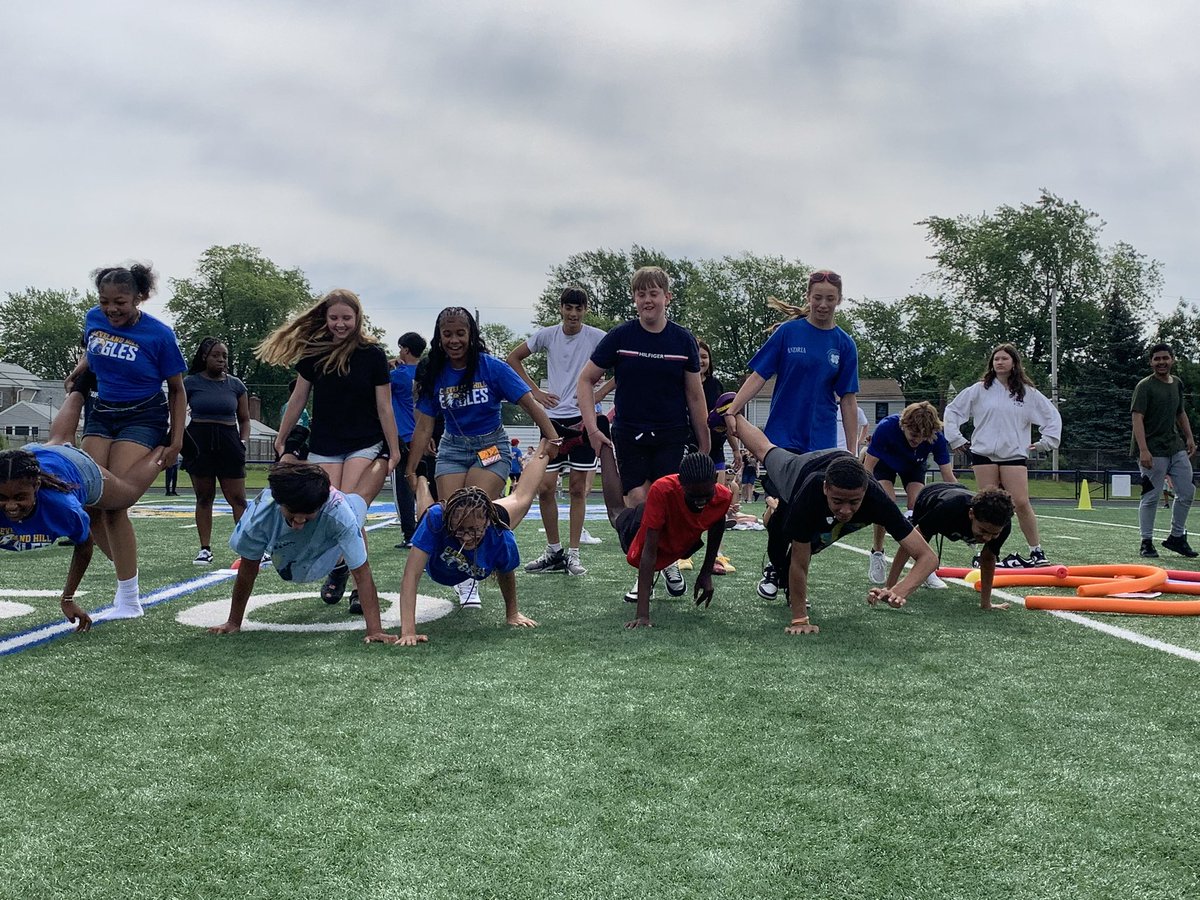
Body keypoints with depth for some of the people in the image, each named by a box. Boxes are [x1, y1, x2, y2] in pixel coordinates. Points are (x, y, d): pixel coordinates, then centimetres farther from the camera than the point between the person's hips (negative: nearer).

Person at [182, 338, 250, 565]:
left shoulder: (235, 385, 8)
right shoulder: (190, 383, 3)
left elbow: (244, 419, 15)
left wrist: (243, 441, 0)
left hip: (228, 444, 1)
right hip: (199, 444, -1)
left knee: (237, 498, -3)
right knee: (204, 498, 6)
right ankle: (205, 549, 14)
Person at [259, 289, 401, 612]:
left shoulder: (372, 354, -7)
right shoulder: (313, 351, -1)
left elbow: (384, 407, -4)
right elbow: (298, 398, 9)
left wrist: (394, 450, -3)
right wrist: (281, 439, 14)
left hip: (365, 444, -2)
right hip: (324, 446, 3)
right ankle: (337, 568, 21)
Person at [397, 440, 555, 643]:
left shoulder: (501, 539, -44)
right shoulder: (436, 518, -48)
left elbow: (506, 575, -21)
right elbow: (410, 576, -51)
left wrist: (512, 614, -8)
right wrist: (408, 632, -58)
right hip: (436, 566, -2)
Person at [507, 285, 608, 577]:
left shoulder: (597, 337, -4)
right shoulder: (546, 335, 3)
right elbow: (513, 358, 16)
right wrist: (535, 391, 8)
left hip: (584, 419, -2)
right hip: (553, 418, 2)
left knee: (578, 488, 1)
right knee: (545, 487, -1)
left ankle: (573, 554, 10)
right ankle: (554, 551, 15)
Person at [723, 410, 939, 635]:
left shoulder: (877, 500, -50)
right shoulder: (808, 496, -53)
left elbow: (928, 557, -50)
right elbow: (799, 565, -42)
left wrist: (899, 592, -67)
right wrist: (799, 620, -39)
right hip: (798, 467, -3)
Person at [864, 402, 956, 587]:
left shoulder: (936, 438, -34)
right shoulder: (886, 427, -40)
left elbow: (948, 477, -26)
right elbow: (867, 469, -33)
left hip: (914, 465, 2)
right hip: (883, 462, -2)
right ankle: (877, 554, 3)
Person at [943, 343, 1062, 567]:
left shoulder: (1028, 393, 8)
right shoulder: (979, 390, 6)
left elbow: (1052, 416, 16)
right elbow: (952, 410, 11)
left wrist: (1046, 443, 10)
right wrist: (955, 438, 7)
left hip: (1014, 454, 0)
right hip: (983, 454, 0)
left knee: (1022, 503, -10)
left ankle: (1037, 551, 0)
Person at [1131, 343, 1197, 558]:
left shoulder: (1177, 384, 12)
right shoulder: (1145, 386, -11)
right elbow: (1137, 418, -18)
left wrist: (1189, 437, 15)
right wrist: (1143, 450, -26)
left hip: (1176, 447, 7)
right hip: (1153, 451, -7)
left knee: (1187, 492, 7)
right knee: (1151, 497, -4)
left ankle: (1176, 537, 21)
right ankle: (1146, 543, 6)